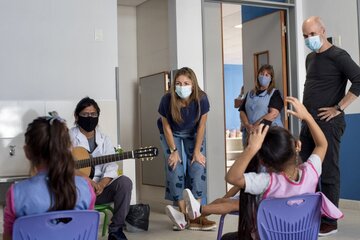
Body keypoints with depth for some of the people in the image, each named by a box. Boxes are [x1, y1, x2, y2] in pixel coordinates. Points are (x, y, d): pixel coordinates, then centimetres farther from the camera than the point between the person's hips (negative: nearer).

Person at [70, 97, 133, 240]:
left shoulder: (104, 139, 12)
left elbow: (111, 166, 0)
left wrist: (102, 184, -21)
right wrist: (86, 180, -25)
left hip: (101, 187, 4)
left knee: (124, 182, -24)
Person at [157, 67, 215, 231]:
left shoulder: (201, 99, -29)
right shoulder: (167, 100, -30)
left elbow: (201, 126, -17)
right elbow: (166, 127, -17)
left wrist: (197, 151, -14)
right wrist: (174, 151, -15)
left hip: (193, 134, 1)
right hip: (171, 135, -1)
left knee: (198, 168, -12)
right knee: (175, 169, -12)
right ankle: (184, 214, -5)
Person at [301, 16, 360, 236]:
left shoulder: (337, 56, -8)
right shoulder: (310, 58, 17)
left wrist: (338, 108, -18)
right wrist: (305, 113, 15)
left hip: (328, 123, -8)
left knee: (328, 173, -3)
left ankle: (329, 222, 6)